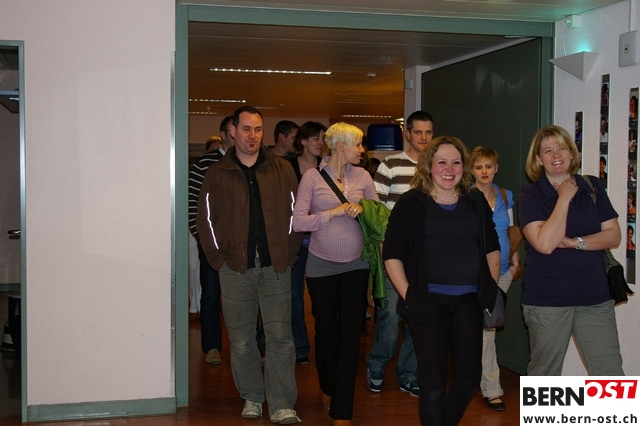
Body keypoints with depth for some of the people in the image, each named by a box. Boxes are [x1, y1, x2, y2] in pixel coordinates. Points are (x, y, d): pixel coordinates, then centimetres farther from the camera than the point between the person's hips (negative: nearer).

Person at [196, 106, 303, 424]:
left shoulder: (281, 169, 6)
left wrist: (289, 253, 0)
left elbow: (294, 212, 7)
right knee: (241, 339, 8)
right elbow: (206, 218, 6)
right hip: (236, 268, 0)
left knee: (280, 337, -2)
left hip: (276, 267, 0)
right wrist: (218, 258, -2)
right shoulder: (217, 174, 5)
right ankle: (251, 398, 23)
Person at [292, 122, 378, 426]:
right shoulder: (313, 176, -6)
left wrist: (362, 208, -9)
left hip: (356, 265, 2)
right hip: (322, 266, -2)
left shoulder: (362, 175, 3)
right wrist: (335, 211, -19)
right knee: (325, 330, 14)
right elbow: (298, 221, -13)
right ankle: (328, 388, 40)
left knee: (350, 335, -2)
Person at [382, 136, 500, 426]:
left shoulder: (476, 202, 11)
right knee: (433, 380, 0)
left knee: (470, 376, 8)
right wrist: (408, 295, -10)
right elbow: (392, 254, -3)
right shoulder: (411, 203, -2)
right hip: (428, 301, -4)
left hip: (469, 300, 4)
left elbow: (492, 249, 18)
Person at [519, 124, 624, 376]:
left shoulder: (593, 188, 7)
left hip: (595, 298, 3)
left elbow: (613, 235, 2)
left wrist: (574, 242, -13)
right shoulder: (530, 196, -4)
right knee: (544, 373, 10)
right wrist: (565, 198, -13)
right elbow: (545, 244, -18)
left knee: (610, 374, 2)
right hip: (546, 299, -2)